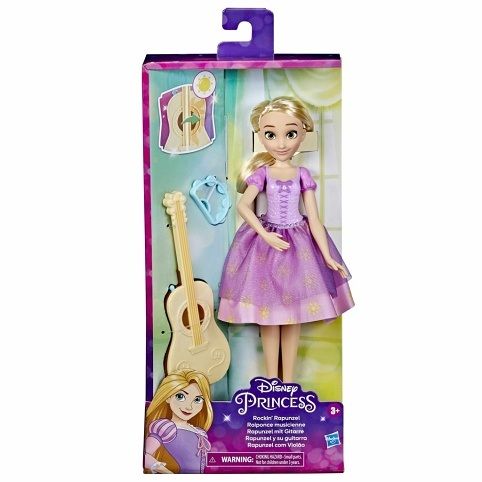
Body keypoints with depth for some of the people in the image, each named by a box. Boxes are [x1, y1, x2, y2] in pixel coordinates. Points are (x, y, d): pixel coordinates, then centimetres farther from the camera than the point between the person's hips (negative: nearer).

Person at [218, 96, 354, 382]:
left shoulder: (303, 175, -1)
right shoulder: (262, 172, -4)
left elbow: (314, 219, -2)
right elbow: (243, 206, -9)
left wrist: (328, 257, -5)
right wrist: (265, 235, -18)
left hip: (299, 243, 1)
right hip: (267, 241, -1)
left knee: (294, 315, 8)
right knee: (268, 313, 6)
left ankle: (288, 379, 23)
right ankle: (272, 378, 23)